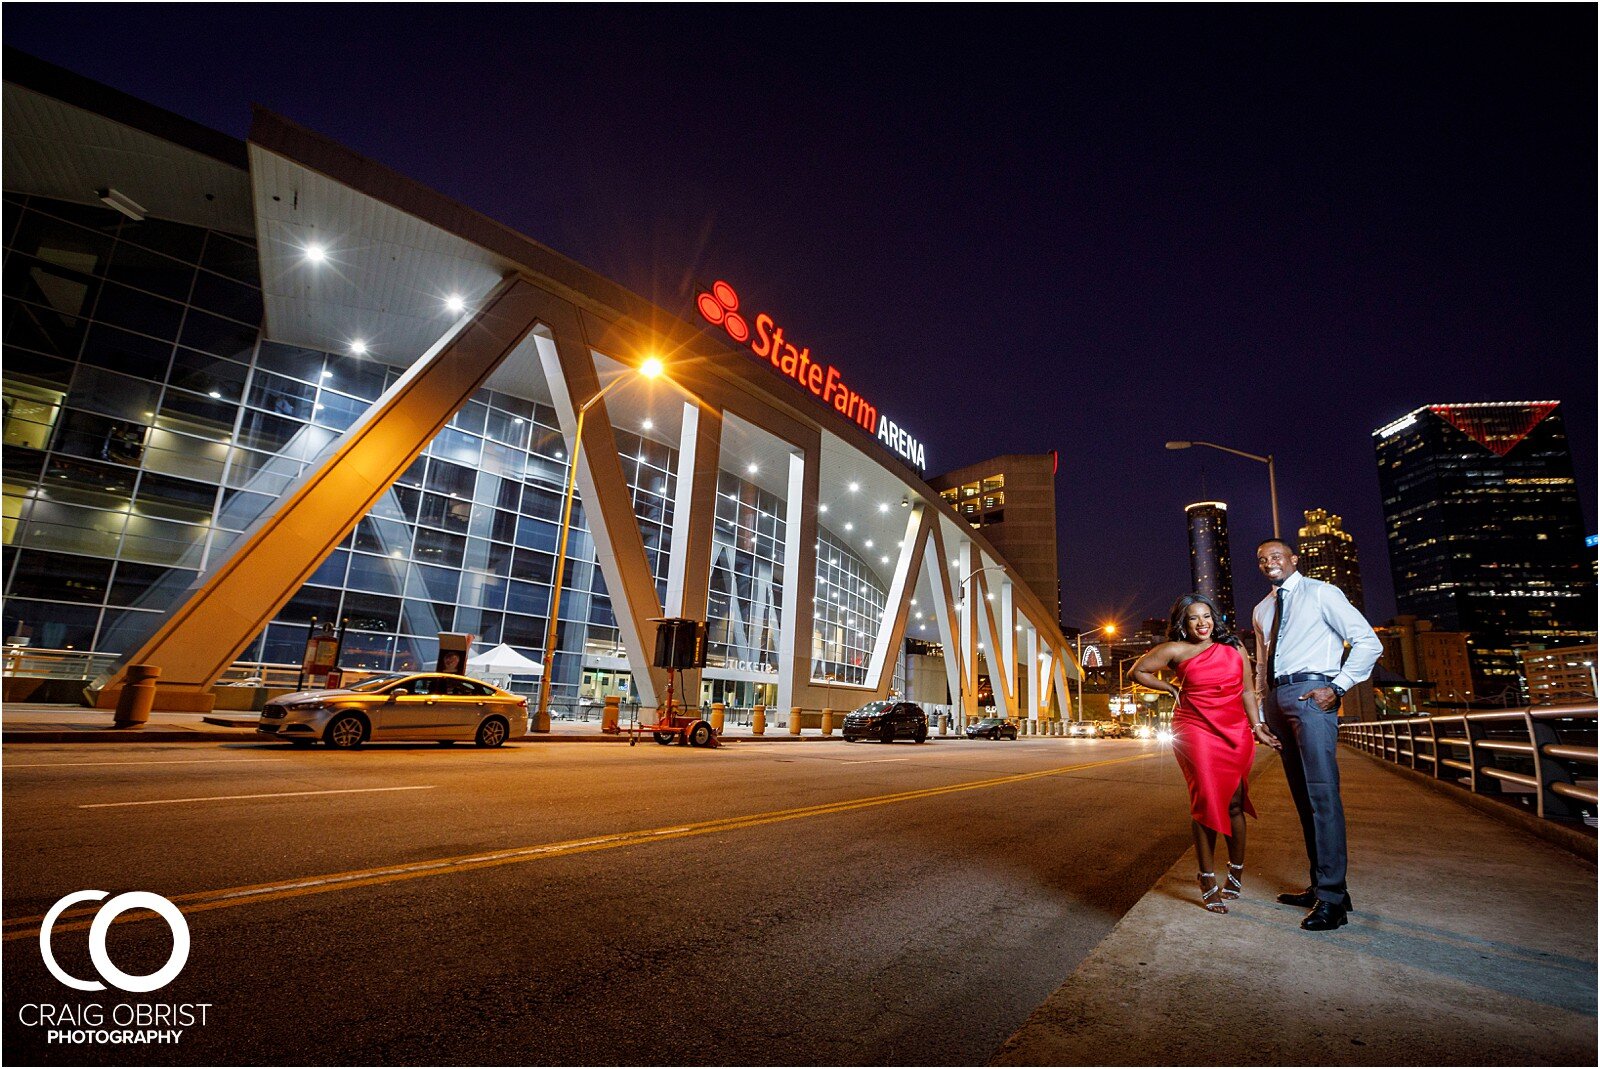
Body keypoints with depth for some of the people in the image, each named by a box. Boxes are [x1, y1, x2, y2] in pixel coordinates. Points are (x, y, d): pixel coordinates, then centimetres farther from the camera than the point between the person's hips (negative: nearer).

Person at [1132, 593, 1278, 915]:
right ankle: (1208, 882, 5)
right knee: (1206, 803, -4)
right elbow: (1139, 672, 7)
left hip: (1236, 733, 3)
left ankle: (1236, 873, 23)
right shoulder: (1176, 651, -2)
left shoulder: (1234, 647, 8)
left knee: (1234, 803, 5)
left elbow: (1247, 690, 11)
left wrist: (1257, 727, 5)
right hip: (1197, 731, -3)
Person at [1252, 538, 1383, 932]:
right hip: (1277, 697, 7)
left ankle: (1331, 897, -9)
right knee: (1302, 796, 8)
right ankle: (1319, 885, 14)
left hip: (1311, 694, -7)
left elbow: (1368, 642, -3)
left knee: (1322, 793, -12)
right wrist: (1261, 709, 17)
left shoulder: (1321, 592, 2)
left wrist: (1338, 686, -12)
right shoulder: (1262, 610, 20)